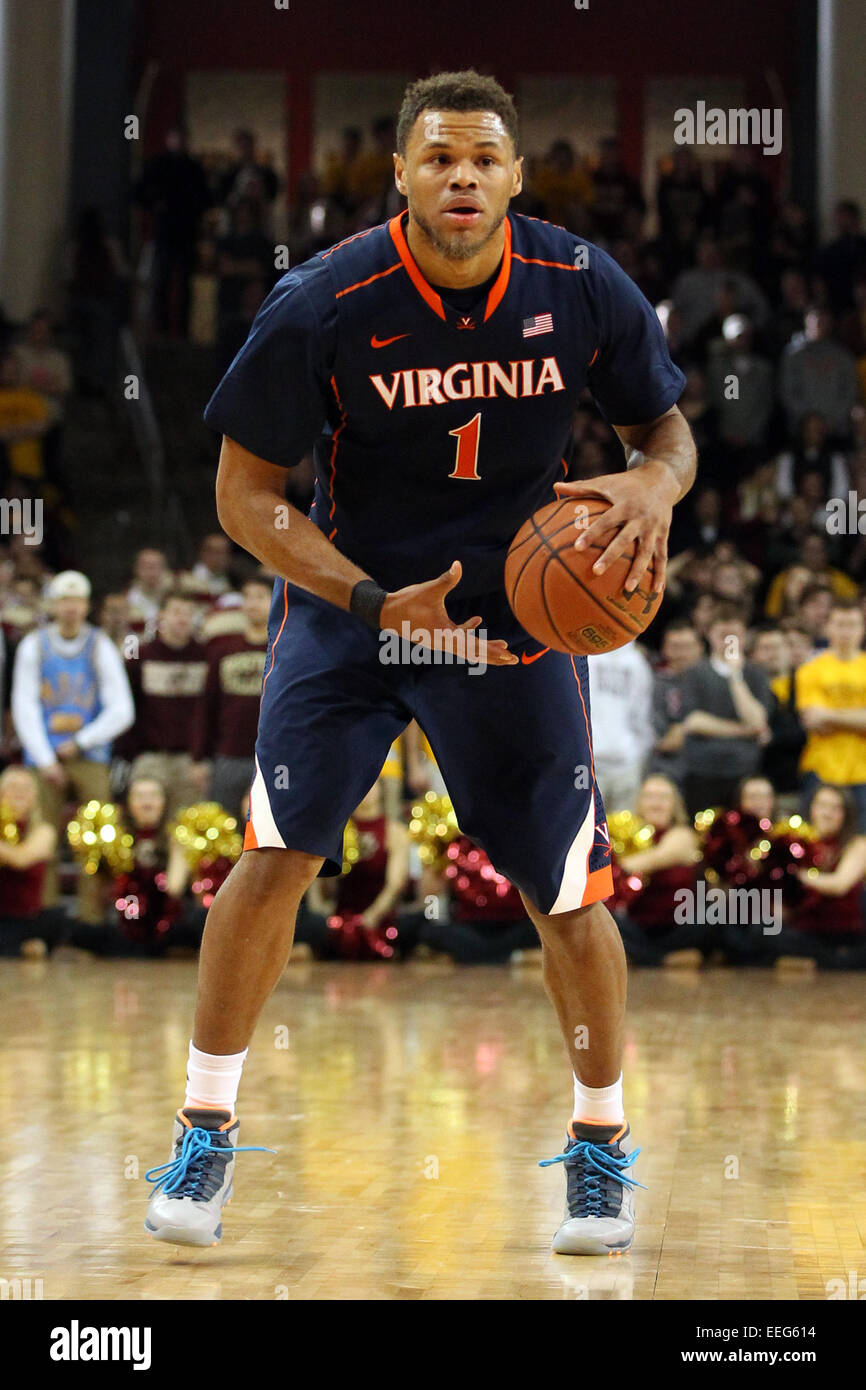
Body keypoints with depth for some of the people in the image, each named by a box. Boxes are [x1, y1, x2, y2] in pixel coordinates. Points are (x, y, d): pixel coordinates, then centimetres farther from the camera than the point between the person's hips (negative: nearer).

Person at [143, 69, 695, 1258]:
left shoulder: (584, 289, -12)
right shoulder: (323, 304, -18)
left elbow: (667, 425, 4)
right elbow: (245, 493, -10)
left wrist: (655, 484, -21)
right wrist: (375, 602, -22)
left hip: (518, 613, 1)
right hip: (348, 602, -1)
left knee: (570, 897, -1)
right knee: (276, 855, -12)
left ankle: (602, 1141, 21)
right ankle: (206, 1130, 5)